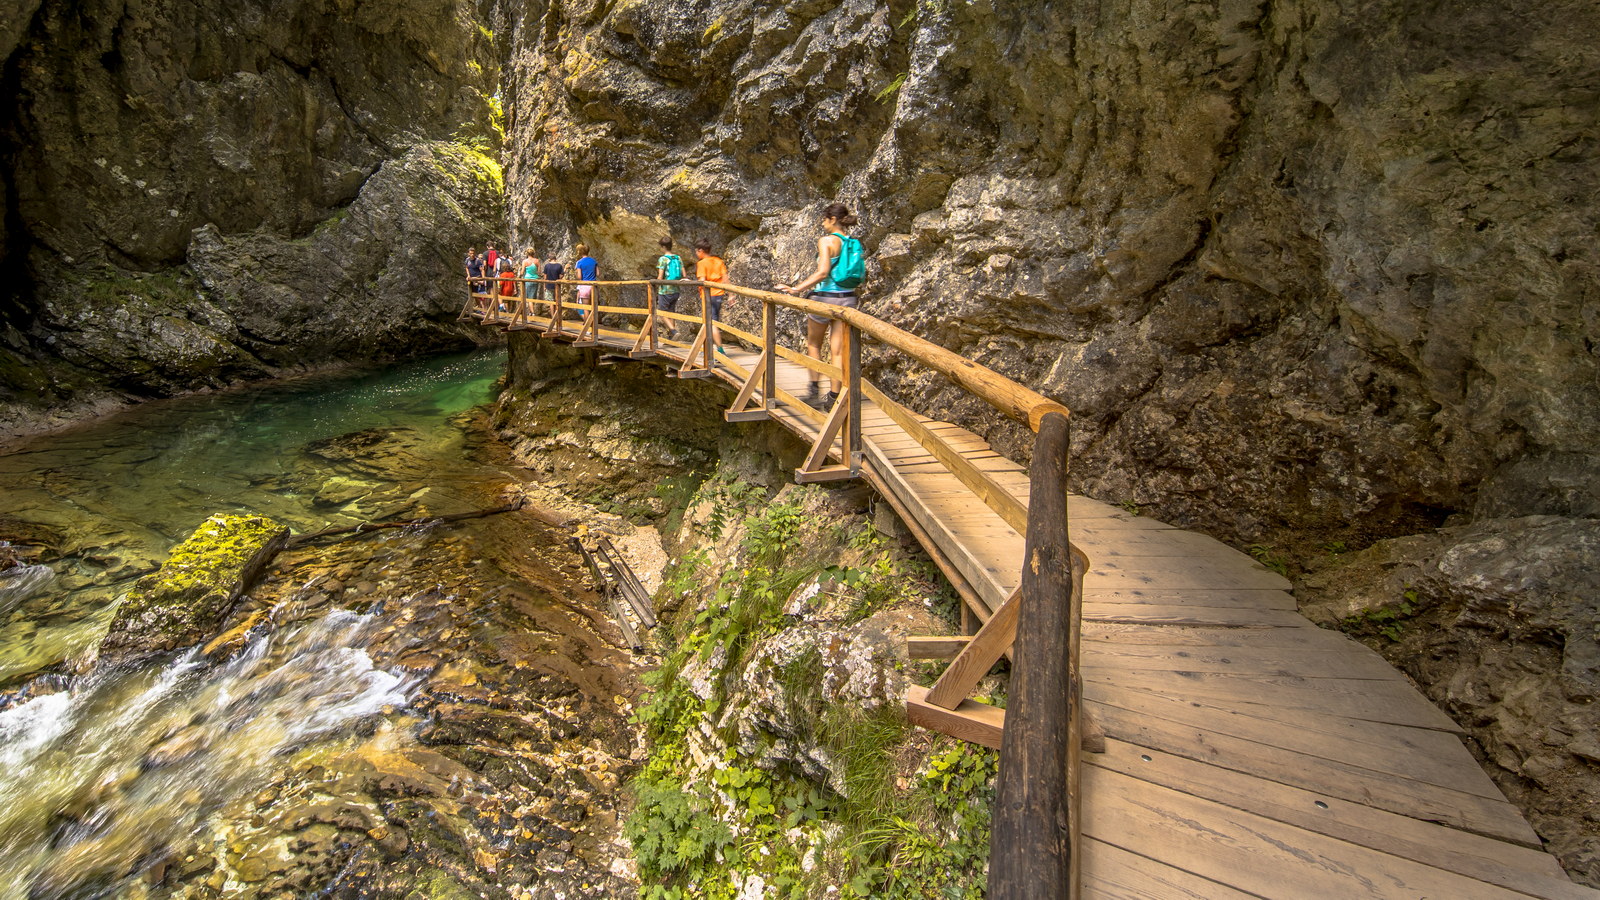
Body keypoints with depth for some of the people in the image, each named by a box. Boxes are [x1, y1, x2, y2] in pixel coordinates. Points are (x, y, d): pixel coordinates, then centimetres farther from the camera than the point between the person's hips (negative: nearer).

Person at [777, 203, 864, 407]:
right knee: (838, 349, 6)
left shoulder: (826, 241, -9)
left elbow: (822, 273, -20)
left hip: (825, 297, -5)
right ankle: (833, 396, 7)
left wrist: (797, 288, -19)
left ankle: (814, 389, 12)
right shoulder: (854, 243, 8)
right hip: (847, 299, 5)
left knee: (813, 344, 14)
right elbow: (857, 276, 9)